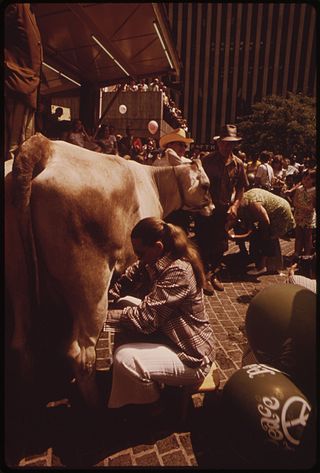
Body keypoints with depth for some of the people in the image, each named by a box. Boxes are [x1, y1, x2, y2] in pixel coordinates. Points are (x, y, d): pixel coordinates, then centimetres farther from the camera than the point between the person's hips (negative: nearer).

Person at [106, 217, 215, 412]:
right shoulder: (153, 263, 0)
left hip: (191, 357, -9)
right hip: (169, 337, 9)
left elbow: (145, 317, -28)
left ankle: (155, 403, 11)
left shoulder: (178, 272, -27)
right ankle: (121, 402, 21)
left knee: (124, 358, -20)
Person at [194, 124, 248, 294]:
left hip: (225, 210, 4)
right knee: (205, 244, 1)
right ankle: (205, 277, 17)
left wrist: (235, 205, -4)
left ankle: (213, 275, 30)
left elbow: (241, 187, 9)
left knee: (221, 245, 11)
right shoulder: (207, 161, -5)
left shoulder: (238, 163, 3)